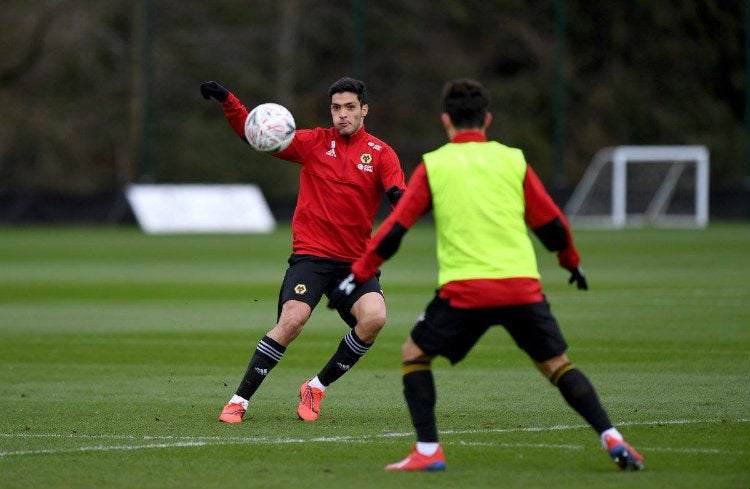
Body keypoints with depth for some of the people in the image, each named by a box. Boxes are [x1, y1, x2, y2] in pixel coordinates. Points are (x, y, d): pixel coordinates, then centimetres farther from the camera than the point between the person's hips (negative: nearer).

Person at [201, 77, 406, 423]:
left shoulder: (380, 153, 4)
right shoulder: (314, 142, 5)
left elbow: (399, 195, -10)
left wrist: (400, 199, -35)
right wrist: (226, 101, -9)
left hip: (356, 261, 1)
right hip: (311, 254, -1)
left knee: (374, 317, -22)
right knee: (292, 320, -22)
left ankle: (316, 388, -1)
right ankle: (239, 401, -12)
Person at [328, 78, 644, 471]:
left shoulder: (432, 166, 6)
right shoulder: (513, 160, 10)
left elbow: (395, 228, 4)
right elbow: (551, 223, 15)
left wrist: (358, 276, 12)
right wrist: (572, 262, 33)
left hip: (463, 290, -2)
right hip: (522, 287, 2)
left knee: (414, 353, 15)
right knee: (556, 364, 13)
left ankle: (428, 451, 3)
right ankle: (612, 440, -1)